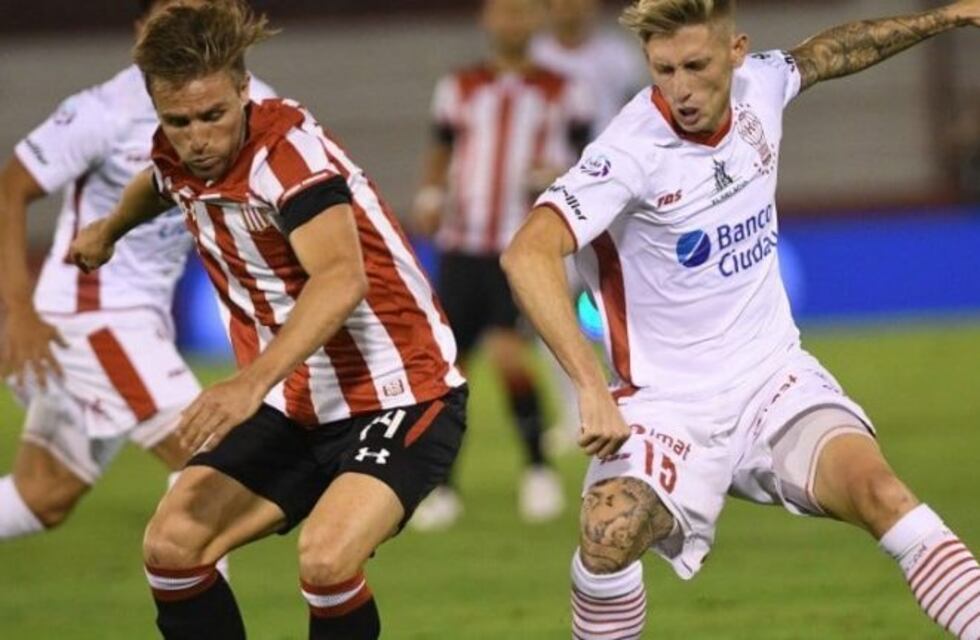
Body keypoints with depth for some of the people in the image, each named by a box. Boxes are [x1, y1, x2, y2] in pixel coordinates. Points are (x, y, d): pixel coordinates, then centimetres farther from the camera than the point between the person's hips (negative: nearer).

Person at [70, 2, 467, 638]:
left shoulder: (288, 150, -24)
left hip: (402, 399, -8)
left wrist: (253, 382, -51)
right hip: (296, 409, 8)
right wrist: (109, 229, 44)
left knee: (326, 559, -31)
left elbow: (341, 279, -41)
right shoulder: (179, 158, -1)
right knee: (171, 545, -9)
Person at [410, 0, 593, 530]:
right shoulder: (458, 89, 10)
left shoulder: (563, 95, 5)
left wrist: (560, 177, -14)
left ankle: (538, 467, -4)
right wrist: (430, 198, 0)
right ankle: (441, 489, 15)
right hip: (461, 247, 3)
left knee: (505, 350, -21)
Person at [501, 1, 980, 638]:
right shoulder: (631, 150, -19)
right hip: (671, 402, -4)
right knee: (610, 532, -28)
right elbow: (528, 253, -31)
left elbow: (831, 52, 23)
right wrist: (591, 387, -38)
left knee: (877, 490, -24)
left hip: (775, 375, 4)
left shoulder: (759, 84, -1)